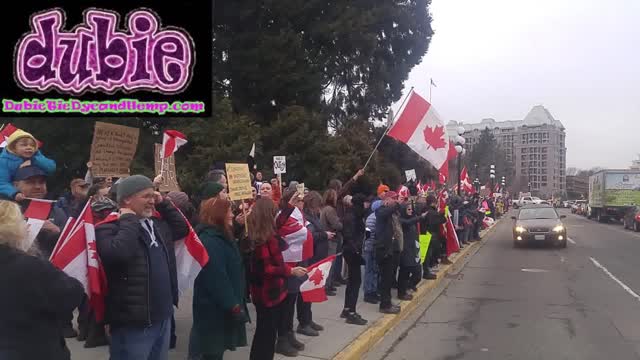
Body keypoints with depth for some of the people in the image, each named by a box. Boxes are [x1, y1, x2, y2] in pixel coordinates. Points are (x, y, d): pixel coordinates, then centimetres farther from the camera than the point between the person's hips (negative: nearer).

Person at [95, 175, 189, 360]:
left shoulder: (156, 224, 12)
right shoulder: (109, 227, -13)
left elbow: (182, 229, 24)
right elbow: (118, 253, -32)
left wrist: (163, 204, 13)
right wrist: (129, 220, -19)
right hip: (133, 323, -8)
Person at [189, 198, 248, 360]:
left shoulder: (220, 236, 12)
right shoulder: (210, 240, -22)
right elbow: (217, 279, -27)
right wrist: (233, 305, -23)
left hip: (221, 306, 10)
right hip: (215, 308, -10)